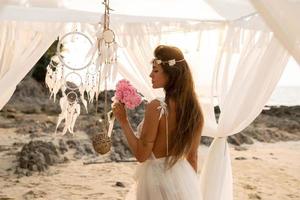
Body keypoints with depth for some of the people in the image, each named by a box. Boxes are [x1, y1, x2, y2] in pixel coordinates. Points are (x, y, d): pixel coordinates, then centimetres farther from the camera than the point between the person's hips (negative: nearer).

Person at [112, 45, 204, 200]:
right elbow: (192, 156, 7)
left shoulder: (156, 107, -20)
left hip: (158, 178, -5)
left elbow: (141, 155, -16)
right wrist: (191, 185, 18)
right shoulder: (194, 107, -1)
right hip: (184, 180, 6)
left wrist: (123, 121, -9)